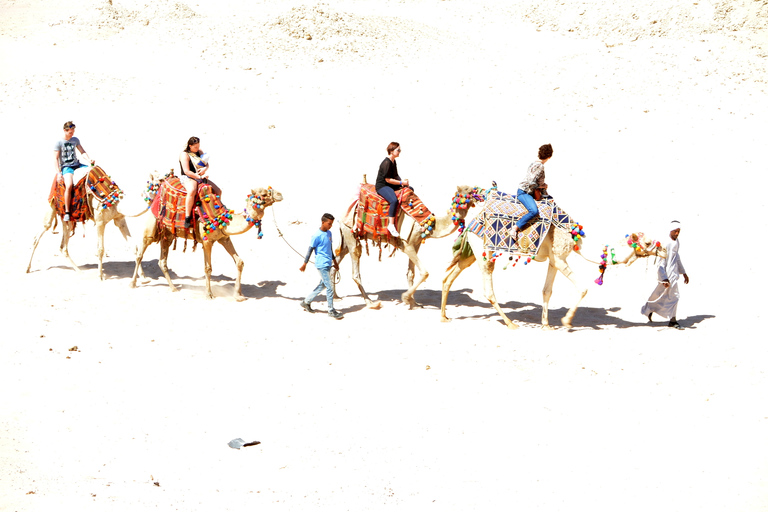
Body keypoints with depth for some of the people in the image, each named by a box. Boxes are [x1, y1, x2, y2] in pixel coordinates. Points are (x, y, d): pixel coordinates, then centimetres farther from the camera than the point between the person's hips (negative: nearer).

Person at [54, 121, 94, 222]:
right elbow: (56, 159, -5)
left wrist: (89, 160, -5)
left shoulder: (75, 140, 13)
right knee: (69, 186, -32)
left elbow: (82, 152, 15)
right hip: (66, 167, -6)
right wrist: (58, 173, -14)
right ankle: (67, 212, -24)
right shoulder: (58, 143, -2)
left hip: (77, 164, 6)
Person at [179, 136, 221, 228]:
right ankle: (187, 218, -37)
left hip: (200, 178, 8)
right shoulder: (184, 154, -11)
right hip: (188, 178, -8)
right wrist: (199, 177, -18)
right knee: (192, 191, -42)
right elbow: (187, 171, -18)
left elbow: (207, 164, 13)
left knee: (218, 191, -2)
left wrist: (205, 168, -12)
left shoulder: (199, 152, 11)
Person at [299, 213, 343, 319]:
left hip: (328, 264, 8)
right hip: (322, 264, -8)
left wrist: (334, 261, 24)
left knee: (322, 285, 16)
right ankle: (331, 311, 5)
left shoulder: (329, 233, 10)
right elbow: (310, 250, -9)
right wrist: (304, 264, -6)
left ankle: (306, 301, 30)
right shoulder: (317, 236, -14)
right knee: (329, 287, -5)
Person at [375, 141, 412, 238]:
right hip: (382, 186, -10)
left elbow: (396, 175, 20)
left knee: (410, 189, 12)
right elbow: (388, 179, -21)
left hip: (390, 185, 10)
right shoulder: (386, 163, -20)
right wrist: (401, 182, -15)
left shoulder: (393, 162, 11)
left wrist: (402, 181, 0)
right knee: (394, 200, -36)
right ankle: (391, 225, -33)